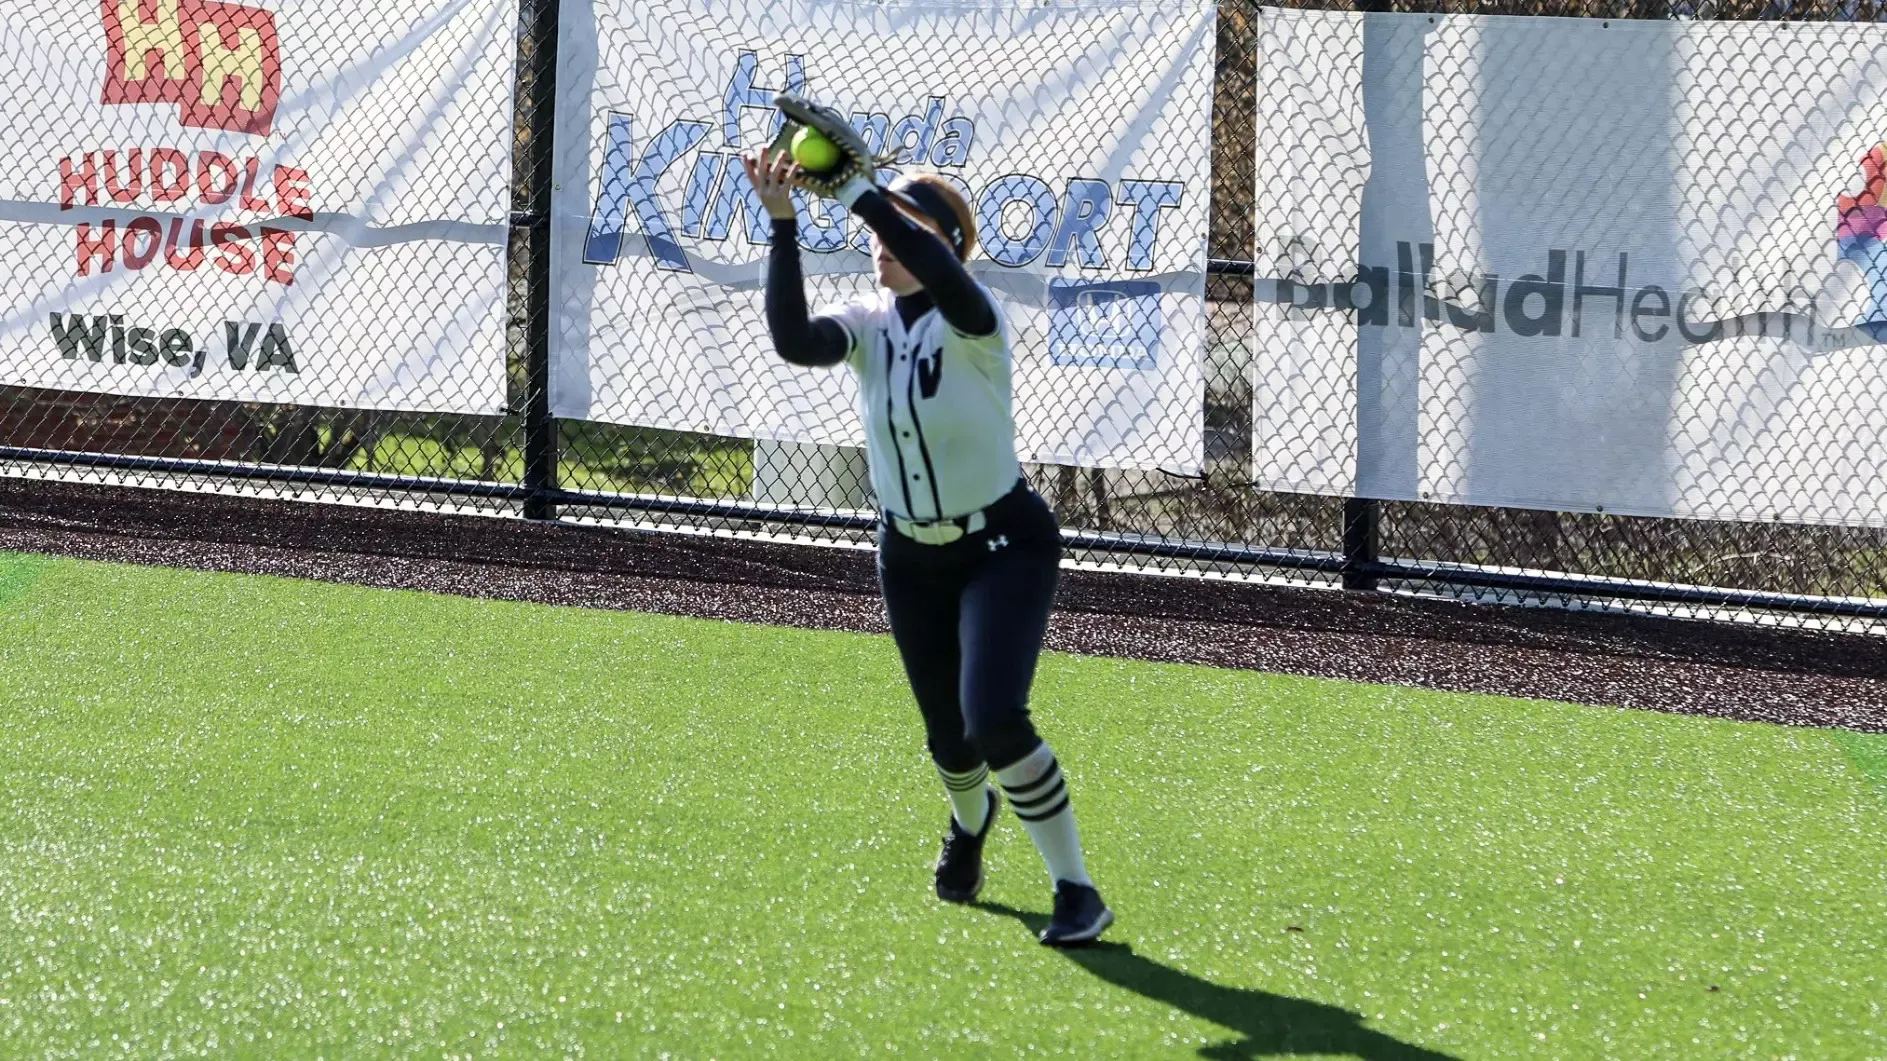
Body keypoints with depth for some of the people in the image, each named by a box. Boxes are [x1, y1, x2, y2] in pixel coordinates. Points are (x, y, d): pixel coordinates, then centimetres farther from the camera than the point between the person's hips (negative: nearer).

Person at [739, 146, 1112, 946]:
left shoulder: (971, 323, -20)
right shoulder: (868, 326, -6)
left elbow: (947, 280, -45)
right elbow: (793, 340, -27)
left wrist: (856, 191, -49)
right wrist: (782, 224, -35)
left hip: (1004, 547, -6)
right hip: (911, 557, 6)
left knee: (993, 722, -22)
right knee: (948, 734, 16)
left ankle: (1076, 892, -9)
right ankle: (969, 821, 53)